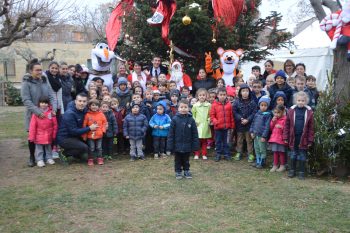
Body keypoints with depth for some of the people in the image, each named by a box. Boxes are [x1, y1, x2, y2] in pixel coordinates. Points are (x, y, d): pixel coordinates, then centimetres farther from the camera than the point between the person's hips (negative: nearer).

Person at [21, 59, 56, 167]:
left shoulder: (44, 81, 5)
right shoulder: (26, 83, -9)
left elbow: (51, 96, 4)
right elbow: (26, 100, -16)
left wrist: (54, 108, -13)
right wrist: (38, 111, -24)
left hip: (46, 114, 3)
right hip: (33, 115, -3)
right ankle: (32, 157, 24)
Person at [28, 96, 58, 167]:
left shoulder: (51, 113, -6)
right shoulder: (36, 113, -9)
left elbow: (55, 124, 0)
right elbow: (32, 126, -8)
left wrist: (54, 135, 2)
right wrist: (32, 137, -9)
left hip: (48, 135, 2)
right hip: (39, 136, -1)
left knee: (48, 147, 16)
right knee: (39, 148, 7)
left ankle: (49, 158, 29)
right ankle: (39, 160, 16)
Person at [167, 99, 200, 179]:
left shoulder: (191, 120, -7)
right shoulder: (175, 119, -10)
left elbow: (195, 134, -1)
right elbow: (171, 133, -7)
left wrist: (195, 145, -2)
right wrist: (170, 146, -8)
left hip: (187, 146, 1)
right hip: (177, 145, -1)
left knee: (186, 160, 18)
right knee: (178, 160, 14)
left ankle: (186, 171, 34)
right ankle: (178, 172, 29)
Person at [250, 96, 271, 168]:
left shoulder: (268, 115, -10)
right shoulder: (257, 113, 9)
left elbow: (267, 126, -14)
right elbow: (253, 123, 15)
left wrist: (264, 136, -17)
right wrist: (252, 132, 8)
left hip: (262, 136, -7)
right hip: (255, 134, 7)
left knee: (262, 150, 2)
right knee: (256, 149, 15)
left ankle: (262, 163, 13)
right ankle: (258, 161, 27)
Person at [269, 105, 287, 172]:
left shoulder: (285, 119, -10)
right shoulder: (274, 119, 11)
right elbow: (271, 128, 13)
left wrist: (281, 127, -27)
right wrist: (273, 121, -1)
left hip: (281, 138, -5)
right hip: (274, 138, 6)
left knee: (281, 152, 4)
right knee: (275, 152, 11)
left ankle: (282, 166, 16)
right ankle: (275, 165, 19)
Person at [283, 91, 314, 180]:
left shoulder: (309, 111, -3)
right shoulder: (291, 110, -1)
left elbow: (311, 127, -1)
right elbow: (287, 125, 1)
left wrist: (310, 140, -3)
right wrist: (285, 137, -1)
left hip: (303, 138, -1)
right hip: (293, 137, 1)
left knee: (302, 155, 9)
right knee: (293, 154, 13)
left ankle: (301, 172, 19)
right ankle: (292, 170, 25)